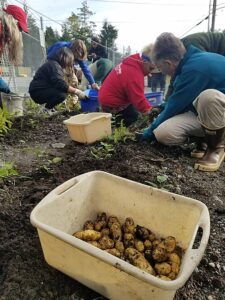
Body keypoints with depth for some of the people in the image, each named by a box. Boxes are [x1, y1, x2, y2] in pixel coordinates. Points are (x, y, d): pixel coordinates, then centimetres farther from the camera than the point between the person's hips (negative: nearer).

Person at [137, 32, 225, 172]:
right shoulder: (193, 60, 1)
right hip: (205, 113, 7)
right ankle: (209, 137, 5)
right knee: (163, 133, -18)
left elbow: (175, 106, -20)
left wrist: (149, 132, -7)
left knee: (208, 96, -41)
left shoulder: (195, 68, -26)